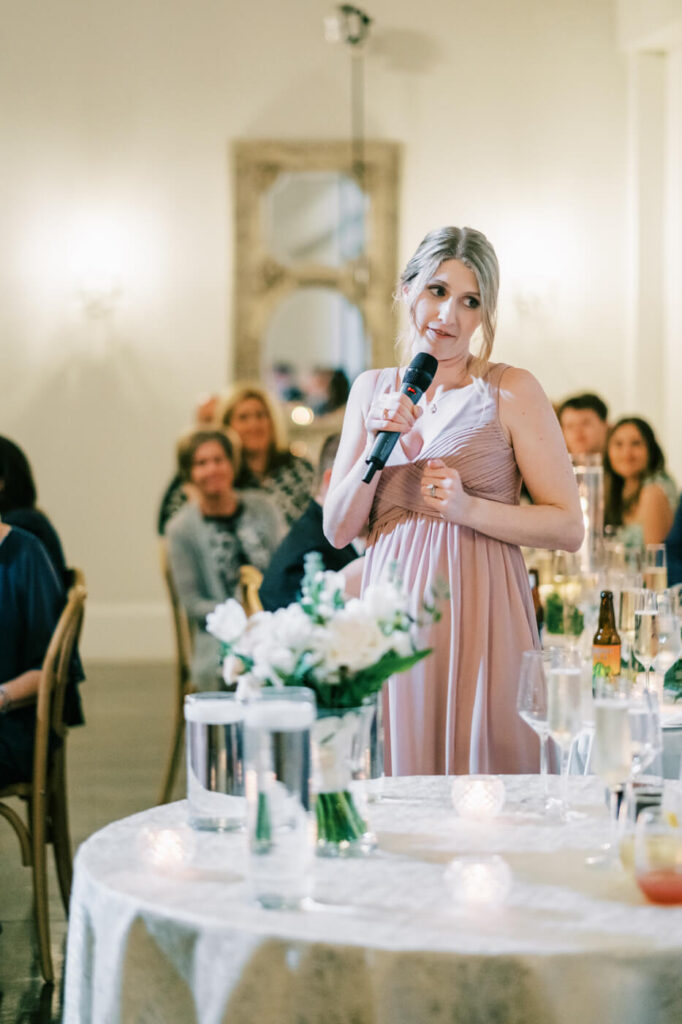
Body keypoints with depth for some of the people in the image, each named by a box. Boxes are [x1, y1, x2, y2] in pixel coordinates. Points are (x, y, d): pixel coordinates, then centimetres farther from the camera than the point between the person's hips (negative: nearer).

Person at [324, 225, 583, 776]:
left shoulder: (511, 391, -2)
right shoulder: (372, 390, 11)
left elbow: (568, 528, -4)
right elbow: (338, 530, 8)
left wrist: (468, 508, -15)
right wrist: (377, 446, -6)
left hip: (478, 612, -3)